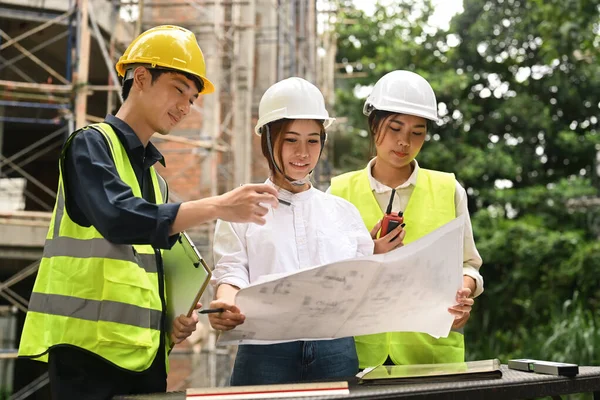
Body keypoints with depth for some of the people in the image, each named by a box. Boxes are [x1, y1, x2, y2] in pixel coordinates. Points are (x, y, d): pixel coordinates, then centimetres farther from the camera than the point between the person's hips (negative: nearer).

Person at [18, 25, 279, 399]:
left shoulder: (154, 175, 19)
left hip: (146, 350, 8)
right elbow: (118, 219, -23)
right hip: (91, 346, -7)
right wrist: (218, 206, -27)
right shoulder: (92, 144, -4)